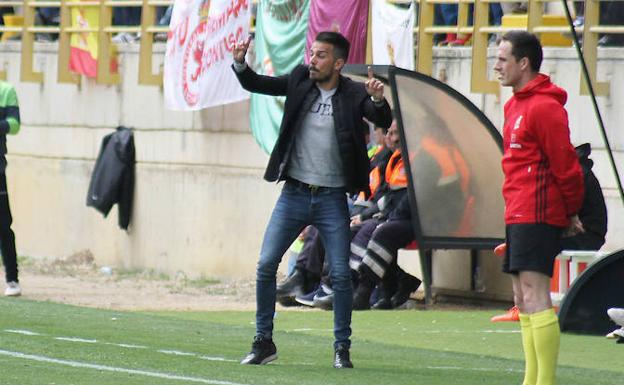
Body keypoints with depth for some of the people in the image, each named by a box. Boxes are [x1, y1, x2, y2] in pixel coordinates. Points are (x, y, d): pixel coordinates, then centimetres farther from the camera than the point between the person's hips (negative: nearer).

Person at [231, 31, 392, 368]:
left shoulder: (353, 94, -6)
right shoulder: (300, 80, 2)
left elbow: (384, 122, -18)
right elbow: (255, 84, 9)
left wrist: (378, 100, -38)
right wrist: (240, 64, -11)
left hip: (332, 198, -2)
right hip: (294, 193, 2)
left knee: (341, 275, -2)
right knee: (265, 265, -3)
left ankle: (342, 349, 10)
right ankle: (263, 342, 7)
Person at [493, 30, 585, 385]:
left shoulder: (544, 107, -15)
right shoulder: (516, 105, 17)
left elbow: (565, 164, -16)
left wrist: (572, 212, -7)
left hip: (537, 216, -10)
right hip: (518, 215, 10)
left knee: (535, 296, -14)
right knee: (523, 299, 11)